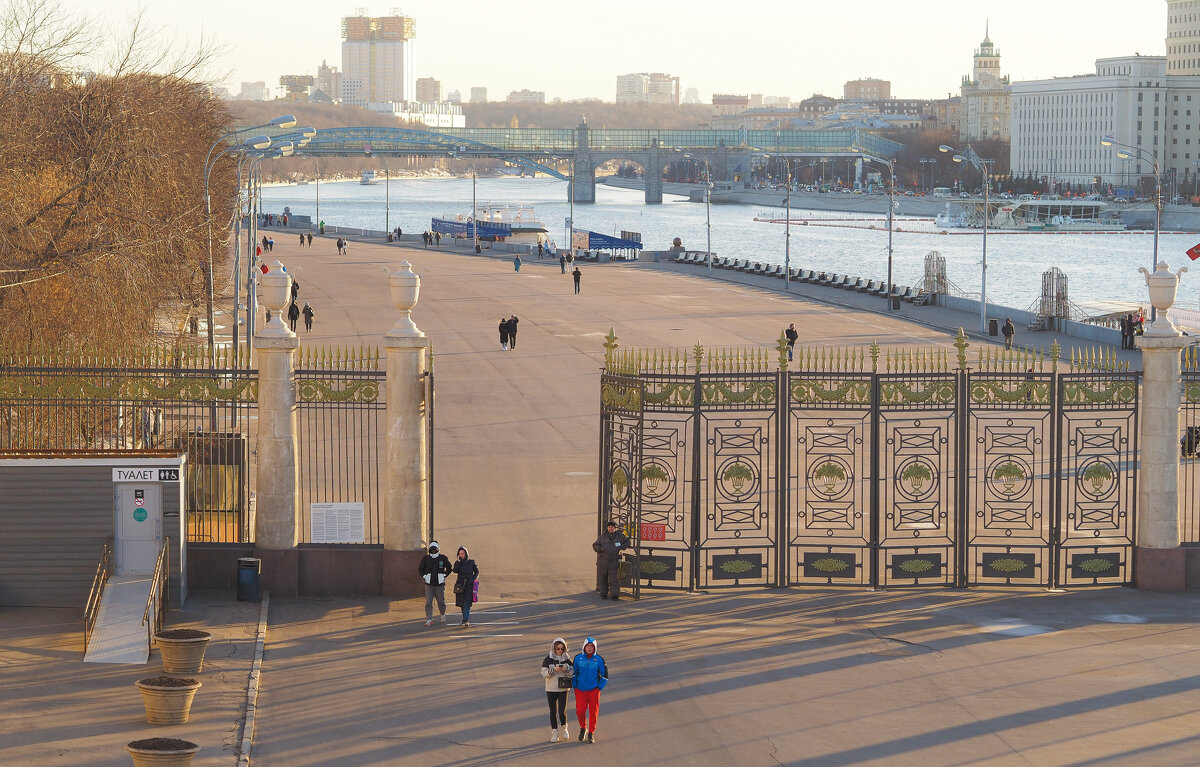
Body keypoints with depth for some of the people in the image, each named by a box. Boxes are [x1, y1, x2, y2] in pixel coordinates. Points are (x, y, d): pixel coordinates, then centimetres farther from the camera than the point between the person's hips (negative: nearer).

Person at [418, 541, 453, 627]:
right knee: (428, 602, -8)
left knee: (441, 602, 6)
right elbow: (420, 569, 13)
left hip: (440, 584, -1)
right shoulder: (425, 558, 3)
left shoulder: (443, 558, 1)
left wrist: (444, 576, -1)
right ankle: (429, 620, -8)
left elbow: (449, 568, 9)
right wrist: (424, 577, 1)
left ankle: (443, 615, 32)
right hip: (429, 584, 1)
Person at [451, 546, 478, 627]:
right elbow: (455, 570, -14)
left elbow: (477, 571, 12)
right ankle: (466, 619, 18)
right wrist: (458, 561, -16)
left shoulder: (471, 562, 1)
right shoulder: (458, 562, 4)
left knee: (467, 603, -14)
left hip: (469, 585, -3)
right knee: (462, 604, 6)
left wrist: (473, 579, -3)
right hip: (460, 585, 3)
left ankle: (466, 620, -21)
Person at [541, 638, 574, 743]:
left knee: (562, 711, -5)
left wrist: (567, 669, -18)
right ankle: (554, 733, 12)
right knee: (553, 711, 3)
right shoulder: (548, 659, -1)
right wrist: (554, 670, -21)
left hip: (563, 689, 0)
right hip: (551, 689, 0)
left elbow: (572, 674, 2)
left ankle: (564, 728, 20)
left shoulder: (567, 659, 3)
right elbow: (544, 673, -6)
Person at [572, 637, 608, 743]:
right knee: (580, 711, -9)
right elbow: (573, 672, 11)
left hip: (594, 690, 0)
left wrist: (600, 687, 0)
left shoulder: (599, 660, -2)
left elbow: (604, 675, 7)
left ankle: (591, 733, 12)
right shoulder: (578, 658, -1)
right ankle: (583, 728, 18)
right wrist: (574, 686, 5)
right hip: (580, 690, 0)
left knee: (593, 712, -1)